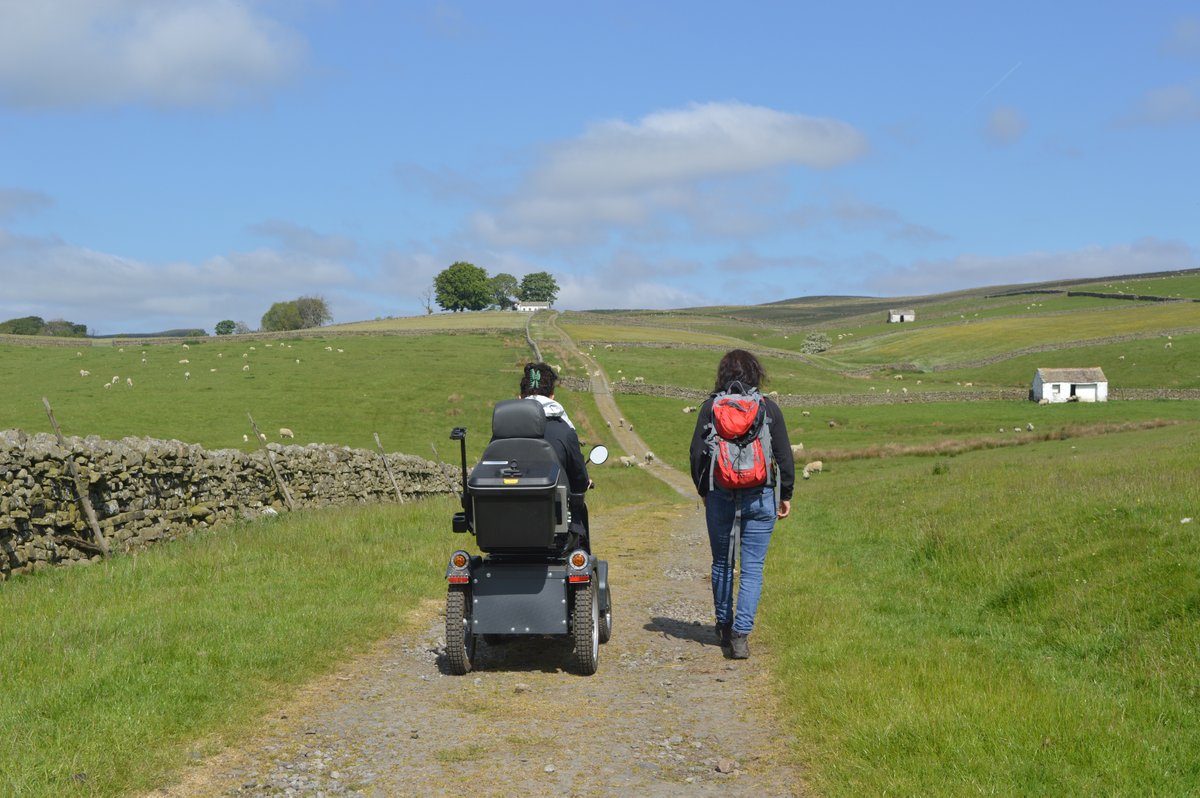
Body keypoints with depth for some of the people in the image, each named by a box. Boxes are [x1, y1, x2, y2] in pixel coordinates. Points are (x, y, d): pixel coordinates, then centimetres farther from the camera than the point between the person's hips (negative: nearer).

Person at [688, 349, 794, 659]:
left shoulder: (711, 407, -2)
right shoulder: (768, 408, -2)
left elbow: (697, 453, 1)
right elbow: (784, 456, 1)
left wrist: (703, 490, 15)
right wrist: (786, 495, 11)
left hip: (720, 495, 1)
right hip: (759, 497, -1)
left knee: (722, 563, 17)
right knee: (752, 567, 2)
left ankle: (724, 625, 29)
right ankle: (740, 634, -8)